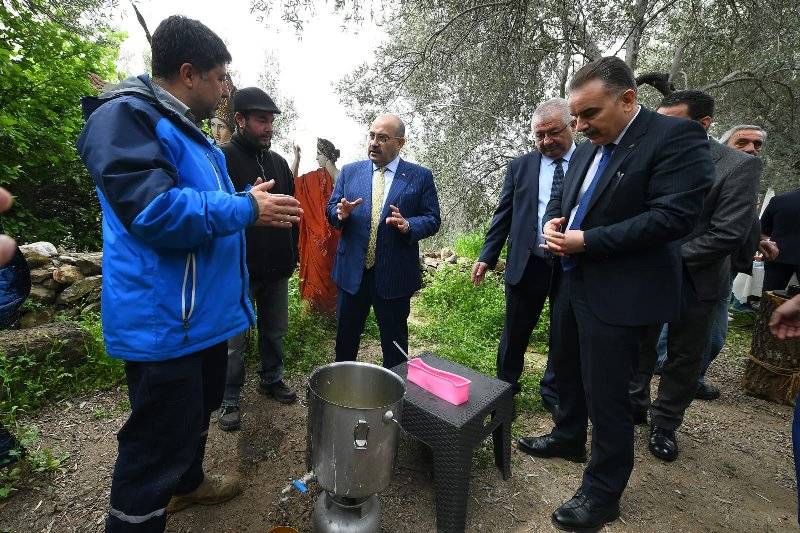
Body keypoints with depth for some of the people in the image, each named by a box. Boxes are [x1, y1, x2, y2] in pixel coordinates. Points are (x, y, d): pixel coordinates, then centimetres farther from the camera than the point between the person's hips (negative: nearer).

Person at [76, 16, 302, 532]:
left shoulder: (185, 128, 18)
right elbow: (154, 210, -27)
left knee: (198, 410, 27)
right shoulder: (126, 115, -14)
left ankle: (187, 481, 51)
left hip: (203, 312, 11)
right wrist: (246, 208, -19)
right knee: (160, 440, 2)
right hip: (165, 321, -11)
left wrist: (253, 206, 11)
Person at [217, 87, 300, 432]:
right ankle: (230, 399, 24)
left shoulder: (278, 162, 12)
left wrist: (292, 252, 14)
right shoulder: (222, 158, -7)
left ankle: (271, 379, 38)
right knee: (234, 341, 6)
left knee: (275, 331, 18)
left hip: (277, 268, 6)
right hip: (240, 269, -5)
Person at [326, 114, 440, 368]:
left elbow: (432, 220, -3)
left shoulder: (420, 176, -2)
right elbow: (331, 209, 8)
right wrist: (341, 213, -15)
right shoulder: (350, 171, 6)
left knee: (394, 342, 14)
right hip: (352, 271, 3)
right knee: (345, 336, 18)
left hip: (394, 275, -2)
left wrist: (407, 225, -23)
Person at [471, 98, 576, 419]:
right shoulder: (520, 167, 4)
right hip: (528, 264, 1)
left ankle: (554, 393, 34)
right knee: (515, 332, 12)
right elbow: (503, 215, 5)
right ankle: (506, 386, 33)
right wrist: (487, 256, 0)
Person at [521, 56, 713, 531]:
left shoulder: (678, 136, -12)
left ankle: (603, 493, 24)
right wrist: (554, 222, -4)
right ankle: (569, 437, 45)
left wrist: (587, 240, -20)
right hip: (572, 282, 8)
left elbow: (675, 215, -21)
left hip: (618, 294, -8)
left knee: (606, 395, 3)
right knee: (567, 372, 21)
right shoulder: (587, 149, 12)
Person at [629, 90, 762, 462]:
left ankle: (665, 425, 30)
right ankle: (635, 405, 35)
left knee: (685, 359, 11)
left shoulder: (739, 166, -11)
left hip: (695, 281, -2)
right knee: (640, 346, 15)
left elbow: (728, 234, -16)